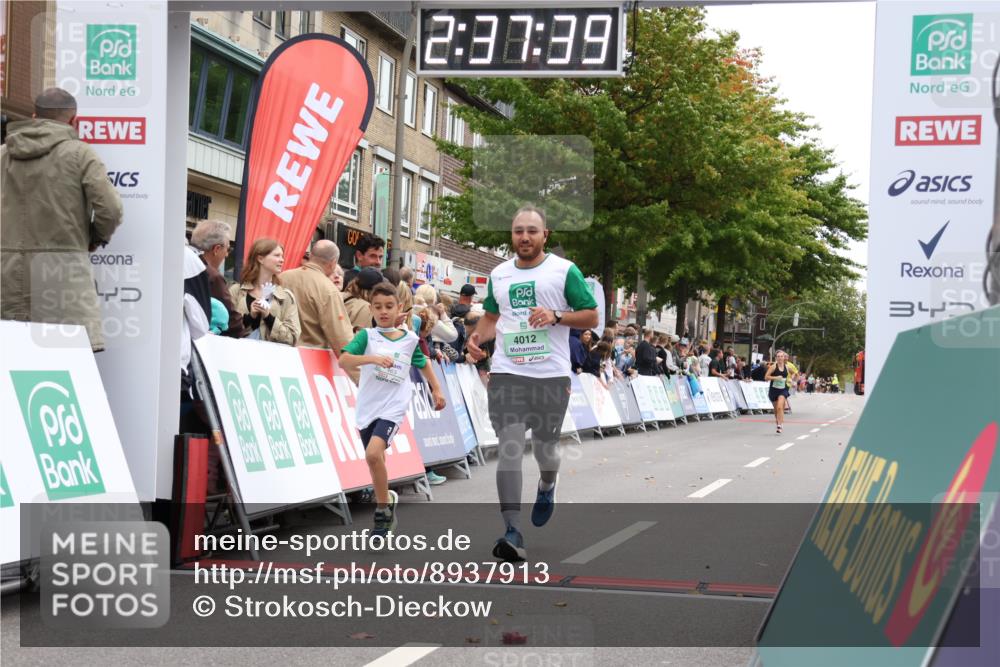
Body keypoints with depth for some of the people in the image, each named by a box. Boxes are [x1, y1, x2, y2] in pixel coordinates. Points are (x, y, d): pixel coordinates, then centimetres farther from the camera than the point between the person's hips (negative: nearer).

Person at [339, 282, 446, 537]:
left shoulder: (410, 339, 4)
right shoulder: (367, 336, -1)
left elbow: (423, 364, 23)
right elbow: (343, 360, -17)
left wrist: (436, 390, 22)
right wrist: (373, 358, -30)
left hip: (393, 407, -2)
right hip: (367, 408, 2)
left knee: (373, 453, -23)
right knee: (375, 461, 11)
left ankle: (382, 510, -9)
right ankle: (386, 503, 33)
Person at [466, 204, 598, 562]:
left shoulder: (565, 271, 0)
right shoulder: (498, 274, 12)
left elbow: (591, 317, 0)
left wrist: (556, 316, -16)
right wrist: (479, 335, 5)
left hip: (552, 375, -2)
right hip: (507, 373, 2)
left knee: (544, 445, 10)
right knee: (510, 447, -10)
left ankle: (547, 487, 47)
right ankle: (512, 531, -12)